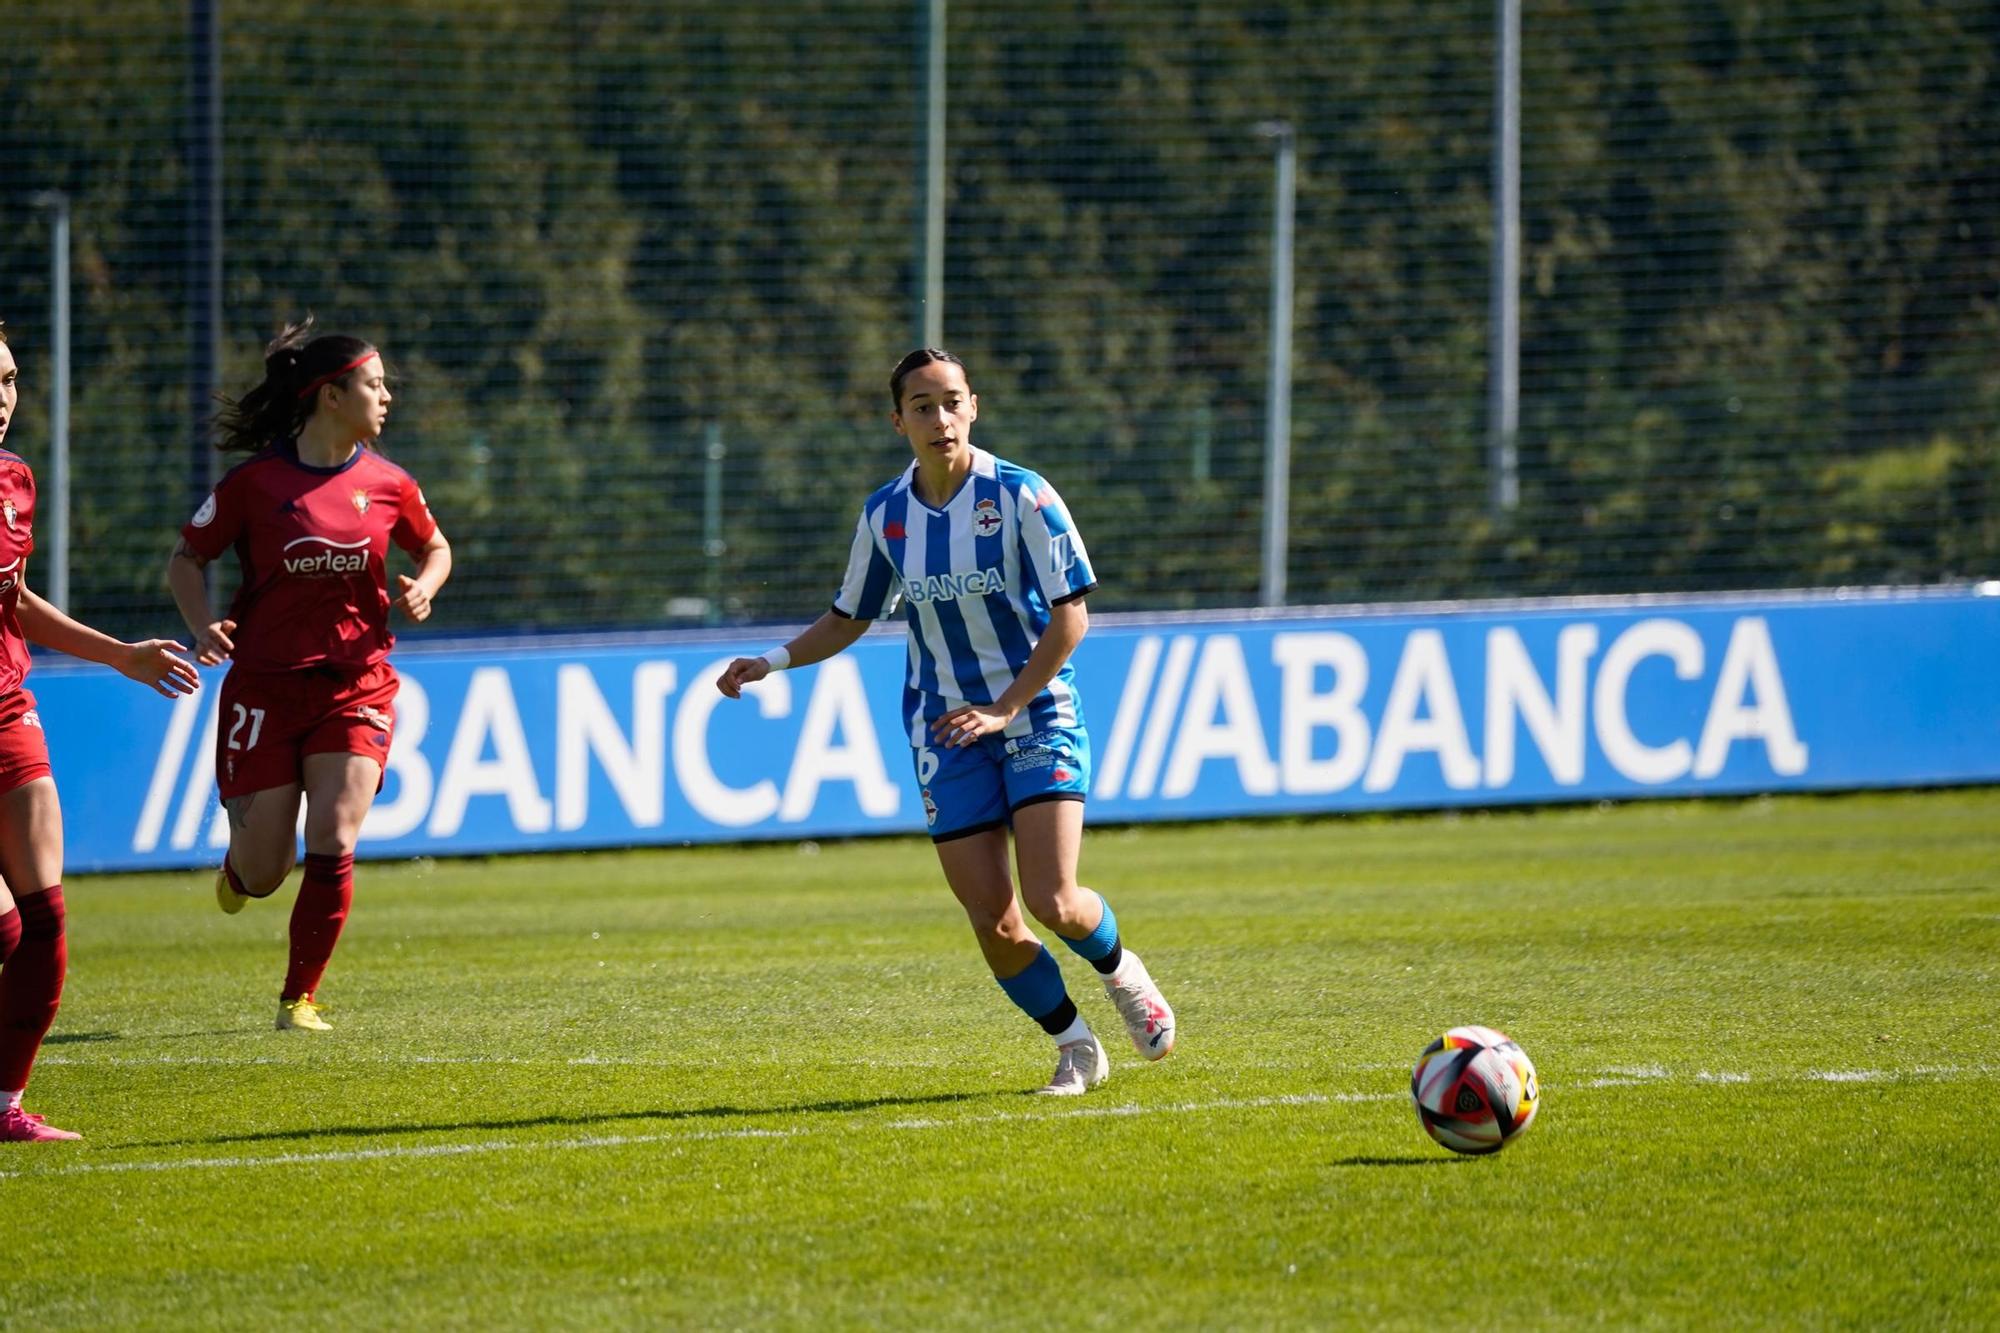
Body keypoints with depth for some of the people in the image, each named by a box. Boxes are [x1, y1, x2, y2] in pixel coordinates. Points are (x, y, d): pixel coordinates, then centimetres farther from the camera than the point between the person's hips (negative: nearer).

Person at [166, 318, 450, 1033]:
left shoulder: (386, 484, 3)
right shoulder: (256, 481, -6)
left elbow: (435, 547, 21)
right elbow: (185, 557, 3)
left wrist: (422, 588, -1)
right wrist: (204, 625, -14)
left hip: (356, 685, 2)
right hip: (266, 684, -2)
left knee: (333, 844, -14)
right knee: (263, 871, -2)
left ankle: (299, 1000, 0)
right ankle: (238, 864, 38)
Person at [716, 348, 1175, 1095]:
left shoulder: (1022, 498, -11)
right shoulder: (885, 516, 2)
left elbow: (1070, 615, -10)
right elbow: (849, 619, 15)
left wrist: (1003, 709, -16)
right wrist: (773, 662, -1)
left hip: (1038, 719, -3)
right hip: (947, 733, 3)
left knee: (1053, 903, -15)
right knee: (991, 921, -5)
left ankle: (1119, 968, 19)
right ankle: (1075, 1048, 17)